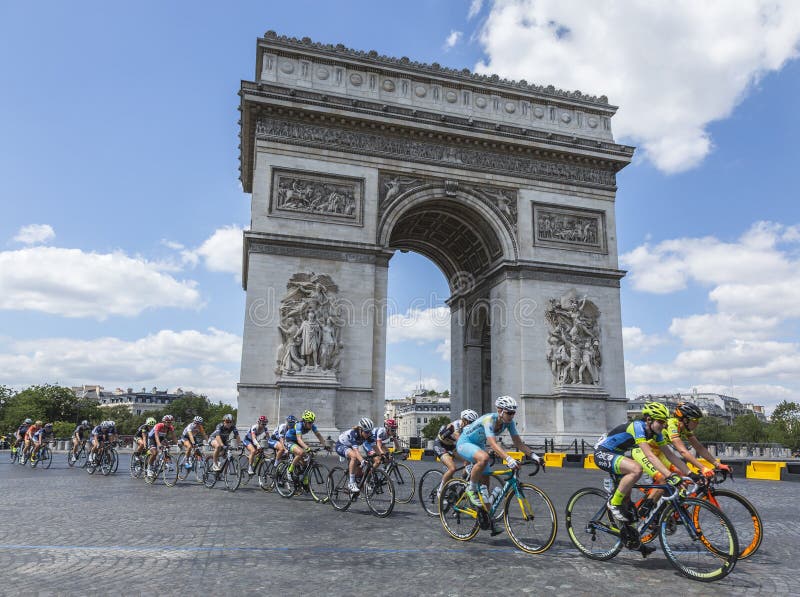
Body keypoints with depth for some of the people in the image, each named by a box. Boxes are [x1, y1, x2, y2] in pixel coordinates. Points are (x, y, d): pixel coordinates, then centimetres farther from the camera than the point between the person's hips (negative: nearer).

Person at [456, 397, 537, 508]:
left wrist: (533, 455, -24)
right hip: (464, 443, -7)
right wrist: (509, 459, -57)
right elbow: (493, 444, -45)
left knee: (485, 489, 2)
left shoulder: (508, 422, -12)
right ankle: (471, 489, -18)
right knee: (484, 458, -39)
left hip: (478, 445, 7)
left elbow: (518, 442, -10)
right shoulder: (489, 419, -33)